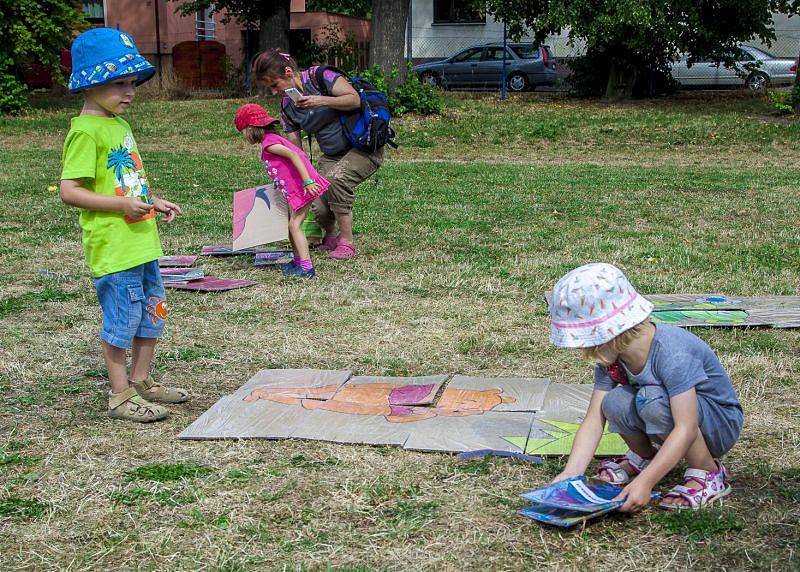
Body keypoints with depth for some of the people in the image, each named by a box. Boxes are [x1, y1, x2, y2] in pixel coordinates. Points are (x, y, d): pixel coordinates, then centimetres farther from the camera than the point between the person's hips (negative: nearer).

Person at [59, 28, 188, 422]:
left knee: (152, 313, 17)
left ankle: (141, 382, 31)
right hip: (112, 247, -9)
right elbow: (69, 191, -21)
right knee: (121, 321, 0)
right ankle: (120, 396, 12)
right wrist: (122, 204, -25)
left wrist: (154, 203, 13)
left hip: (142, 241, 9)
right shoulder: (86, 131, -15)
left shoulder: (120, 125, 14)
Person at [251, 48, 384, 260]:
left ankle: (347, 242, -21)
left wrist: (321, 101, -30)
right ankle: (330, 237, 18)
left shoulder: (319, 76, -14)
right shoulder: (287, 106, 3)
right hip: (332, 156, 6)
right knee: (319, 207, -16)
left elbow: (356, 99, -19)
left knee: (336, 178, -34)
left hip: (364, 148, -6)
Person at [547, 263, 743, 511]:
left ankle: (708, 474, -14)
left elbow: (686, 428, -38)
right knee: (615, 404, -22)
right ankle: (644, 456, 11)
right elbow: (593, 421, -13)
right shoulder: (610, 357, -10)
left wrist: (644, 482, -44)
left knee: (653, 400, -33)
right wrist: (569, 475, -25)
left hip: (721, 422, -6)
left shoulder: (671, 353, -33)